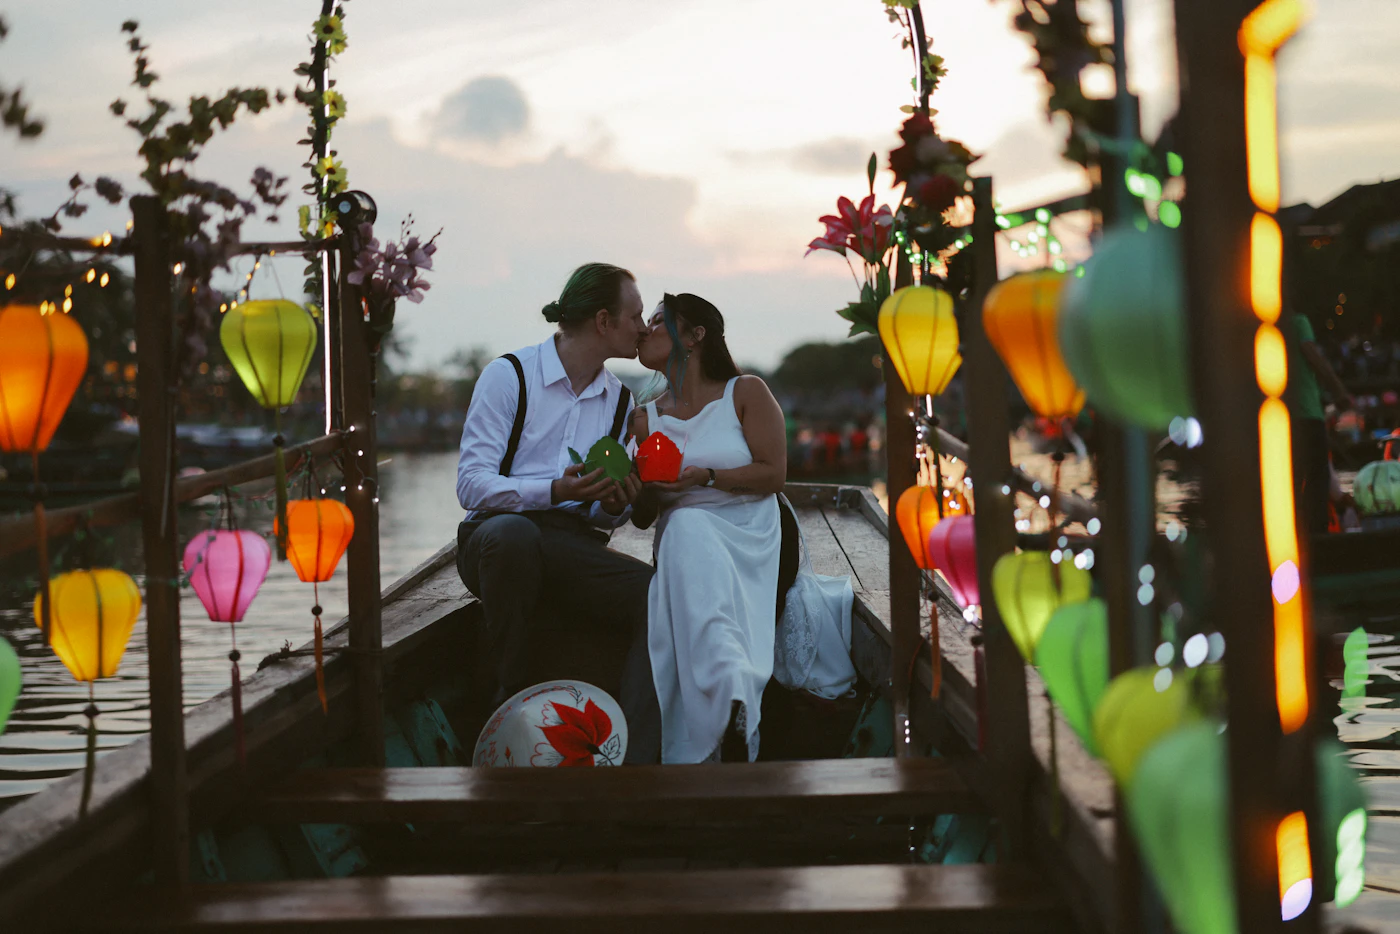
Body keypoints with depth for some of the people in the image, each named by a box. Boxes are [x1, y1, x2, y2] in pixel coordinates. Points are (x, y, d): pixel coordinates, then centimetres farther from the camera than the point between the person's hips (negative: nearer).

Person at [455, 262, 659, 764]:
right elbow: (472, 485, -11)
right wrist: (555, 491, -25)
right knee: (512, 532, -41)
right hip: (496, 536, -5)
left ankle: (632, 763, -29)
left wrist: (615, 506, -3)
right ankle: (512, 694, -22)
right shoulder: (510, 375, -1)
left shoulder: (619, 399, 18)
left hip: (578, 548, 5)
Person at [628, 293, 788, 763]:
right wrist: (648, 487, -12)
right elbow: (641, 518, 12)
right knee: (685, 526, -35)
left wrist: (704, 477, -16)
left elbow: (773, 474, -4)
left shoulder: (746, 393, 5)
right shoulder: (645, 419, 14)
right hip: (681, 539, 2)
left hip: (746, 539, -2)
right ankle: (733, 707, -46)